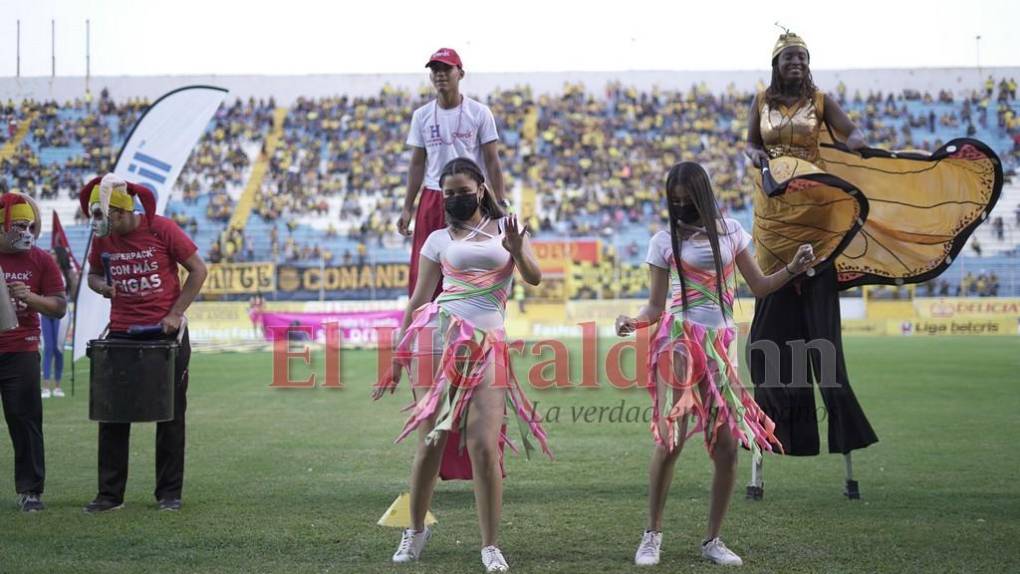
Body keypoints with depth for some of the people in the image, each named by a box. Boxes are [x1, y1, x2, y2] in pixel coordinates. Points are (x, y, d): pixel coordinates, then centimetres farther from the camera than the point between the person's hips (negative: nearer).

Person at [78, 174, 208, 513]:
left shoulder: (161, 229, -11)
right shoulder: (102, 238, 0)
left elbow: (198, 269, -6)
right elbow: (93, 274, 16)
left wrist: (176, 313, -10)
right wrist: (102, 286, -8)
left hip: (166, 333, -3)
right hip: (122, 333, 4)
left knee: (170, 415, 5)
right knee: (112, 415, 3)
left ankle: (169, 493, 14)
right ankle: (110, 494, 12)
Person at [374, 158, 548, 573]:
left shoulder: (507, 227, 13)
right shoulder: (439, 240, 12)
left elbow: (534, 278, 1)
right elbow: (418, 300, 11)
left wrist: (516, 250, -20)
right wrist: (397, 359, 8)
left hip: (486, 347, 0)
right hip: (437, 338, 0)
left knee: (485, 447, -10)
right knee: (431, 442, -3)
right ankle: (416, 529, 17)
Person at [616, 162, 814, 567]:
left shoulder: (730, 231, 12)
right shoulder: (665, 241, 3)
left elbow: (759, 286, 14)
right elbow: (655, 307, 2)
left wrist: (793, 269, -2)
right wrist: (634, 322, -18)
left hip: (720, 345, 3)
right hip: (680, 341, -3)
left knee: (728, 445, -1)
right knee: (670, 438, -13)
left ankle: (713, 540, 12)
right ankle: (653, 535, 1)